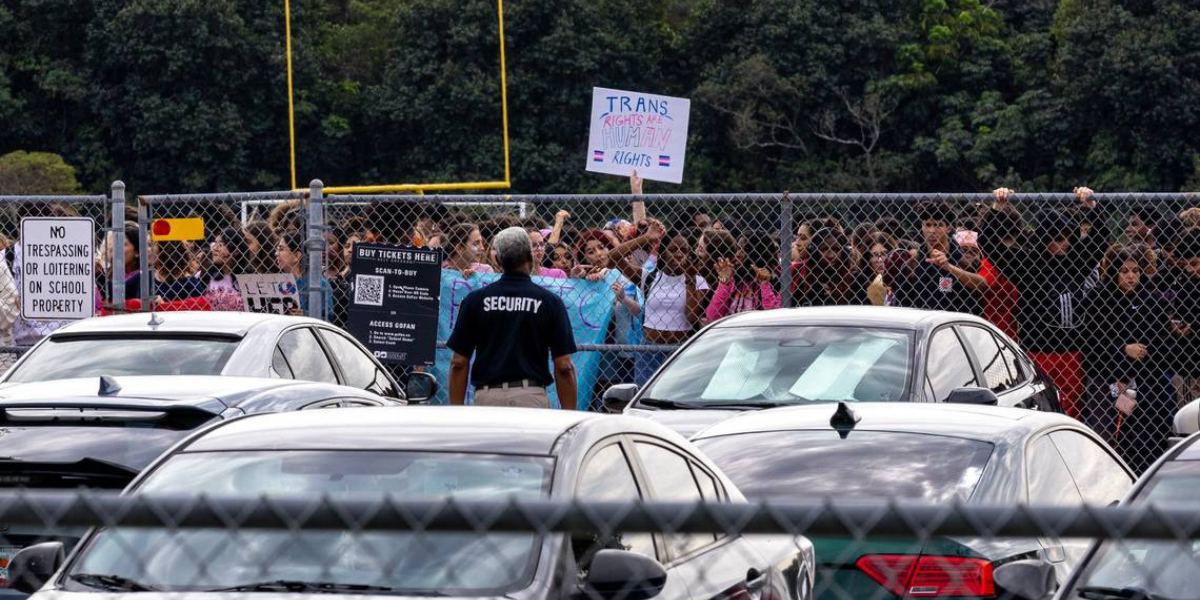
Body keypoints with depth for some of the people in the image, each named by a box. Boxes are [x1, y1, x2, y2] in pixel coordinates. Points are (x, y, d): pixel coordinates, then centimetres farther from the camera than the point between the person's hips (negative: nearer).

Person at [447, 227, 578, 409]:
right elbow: (564, 367, -2)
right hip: (532, 398, -1)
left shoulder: (475, 300, 5)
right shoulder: (550, 302, 2)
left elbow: (459, 363, 4)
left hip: (487, 395, 2)